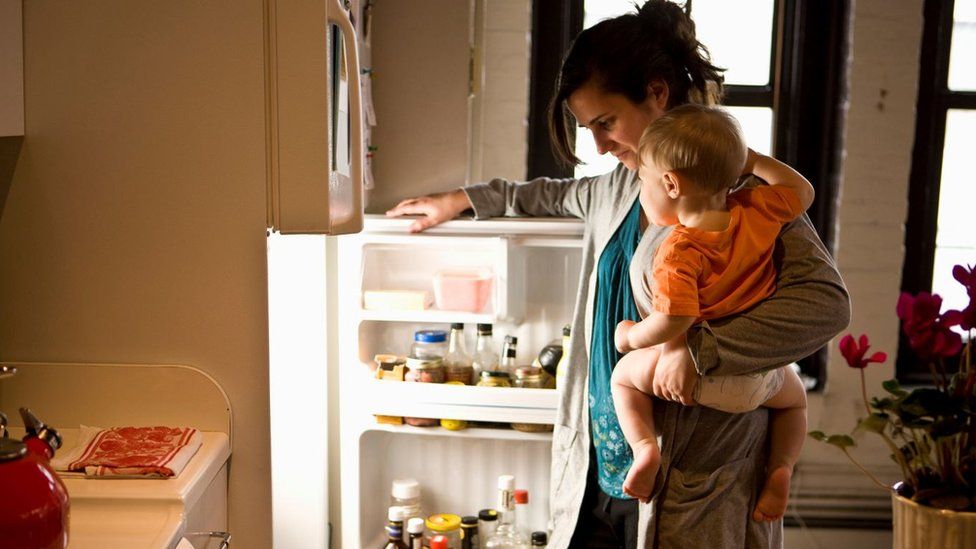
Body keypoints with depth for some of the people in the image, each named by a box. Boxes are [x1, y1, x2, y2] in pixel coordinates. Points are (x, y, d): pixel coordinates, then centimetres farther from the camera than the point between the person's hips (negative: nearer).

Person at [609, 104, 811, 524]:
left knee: (624, 375, 20)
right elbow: (803, 191, 14)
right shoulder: (758, 212, -6)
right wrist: (749, 159, 11)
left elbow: (673, 320, -32)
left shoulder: (678, 250, -23)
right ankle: (780, 469, 16)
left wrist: (631, 336, -13)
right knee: (795, 395, 37)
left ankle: (644, 447, -1)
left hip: (700, 375, -4)